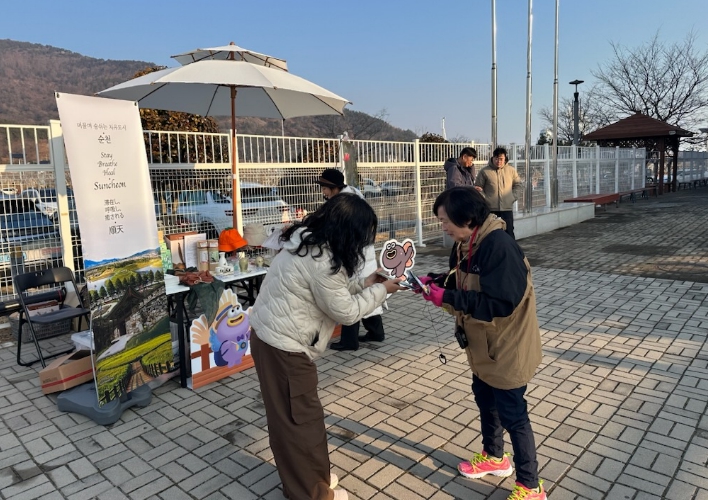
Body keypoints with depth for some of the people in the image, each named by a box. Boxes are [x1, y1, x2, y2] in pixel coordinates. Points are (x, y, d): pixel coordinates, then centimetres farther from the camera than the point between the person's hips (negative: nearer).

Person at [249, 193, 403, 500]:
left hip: (270, 335, 10)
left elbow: (331, 292, 14)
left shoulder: (308, 241, 4)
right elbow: (346, 312, -17)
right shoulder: (322, 260, -26)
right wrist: (381, 290, -6)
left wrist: (364, 285, 7)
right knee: (302, 419, 6)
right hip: (283, 345, -10)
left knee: (287, 417, 22)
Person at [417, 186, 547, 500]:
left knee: (512, 415, 4)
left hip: (508, 347, -9)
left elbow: (500, 303, -34)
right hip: (484, 344, 9)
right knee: (485, 399, 24)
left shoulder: (499, 247, -30)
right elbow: (463, 285, 10)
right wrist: (434, 282, -8)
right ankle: (494, 457, 48)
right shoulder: (466, 244, -1)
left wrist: (447, 298, -31)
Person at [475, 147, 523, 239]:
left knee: (509, 233, 6)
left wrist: (514, 197, 3)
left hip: (507, 208, 1)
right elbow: (478, 187, 5)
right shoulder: (484, 171, -1)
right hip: (490, 209, -1)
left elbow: (518, 185, 16)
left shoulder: (511, 170, 5)